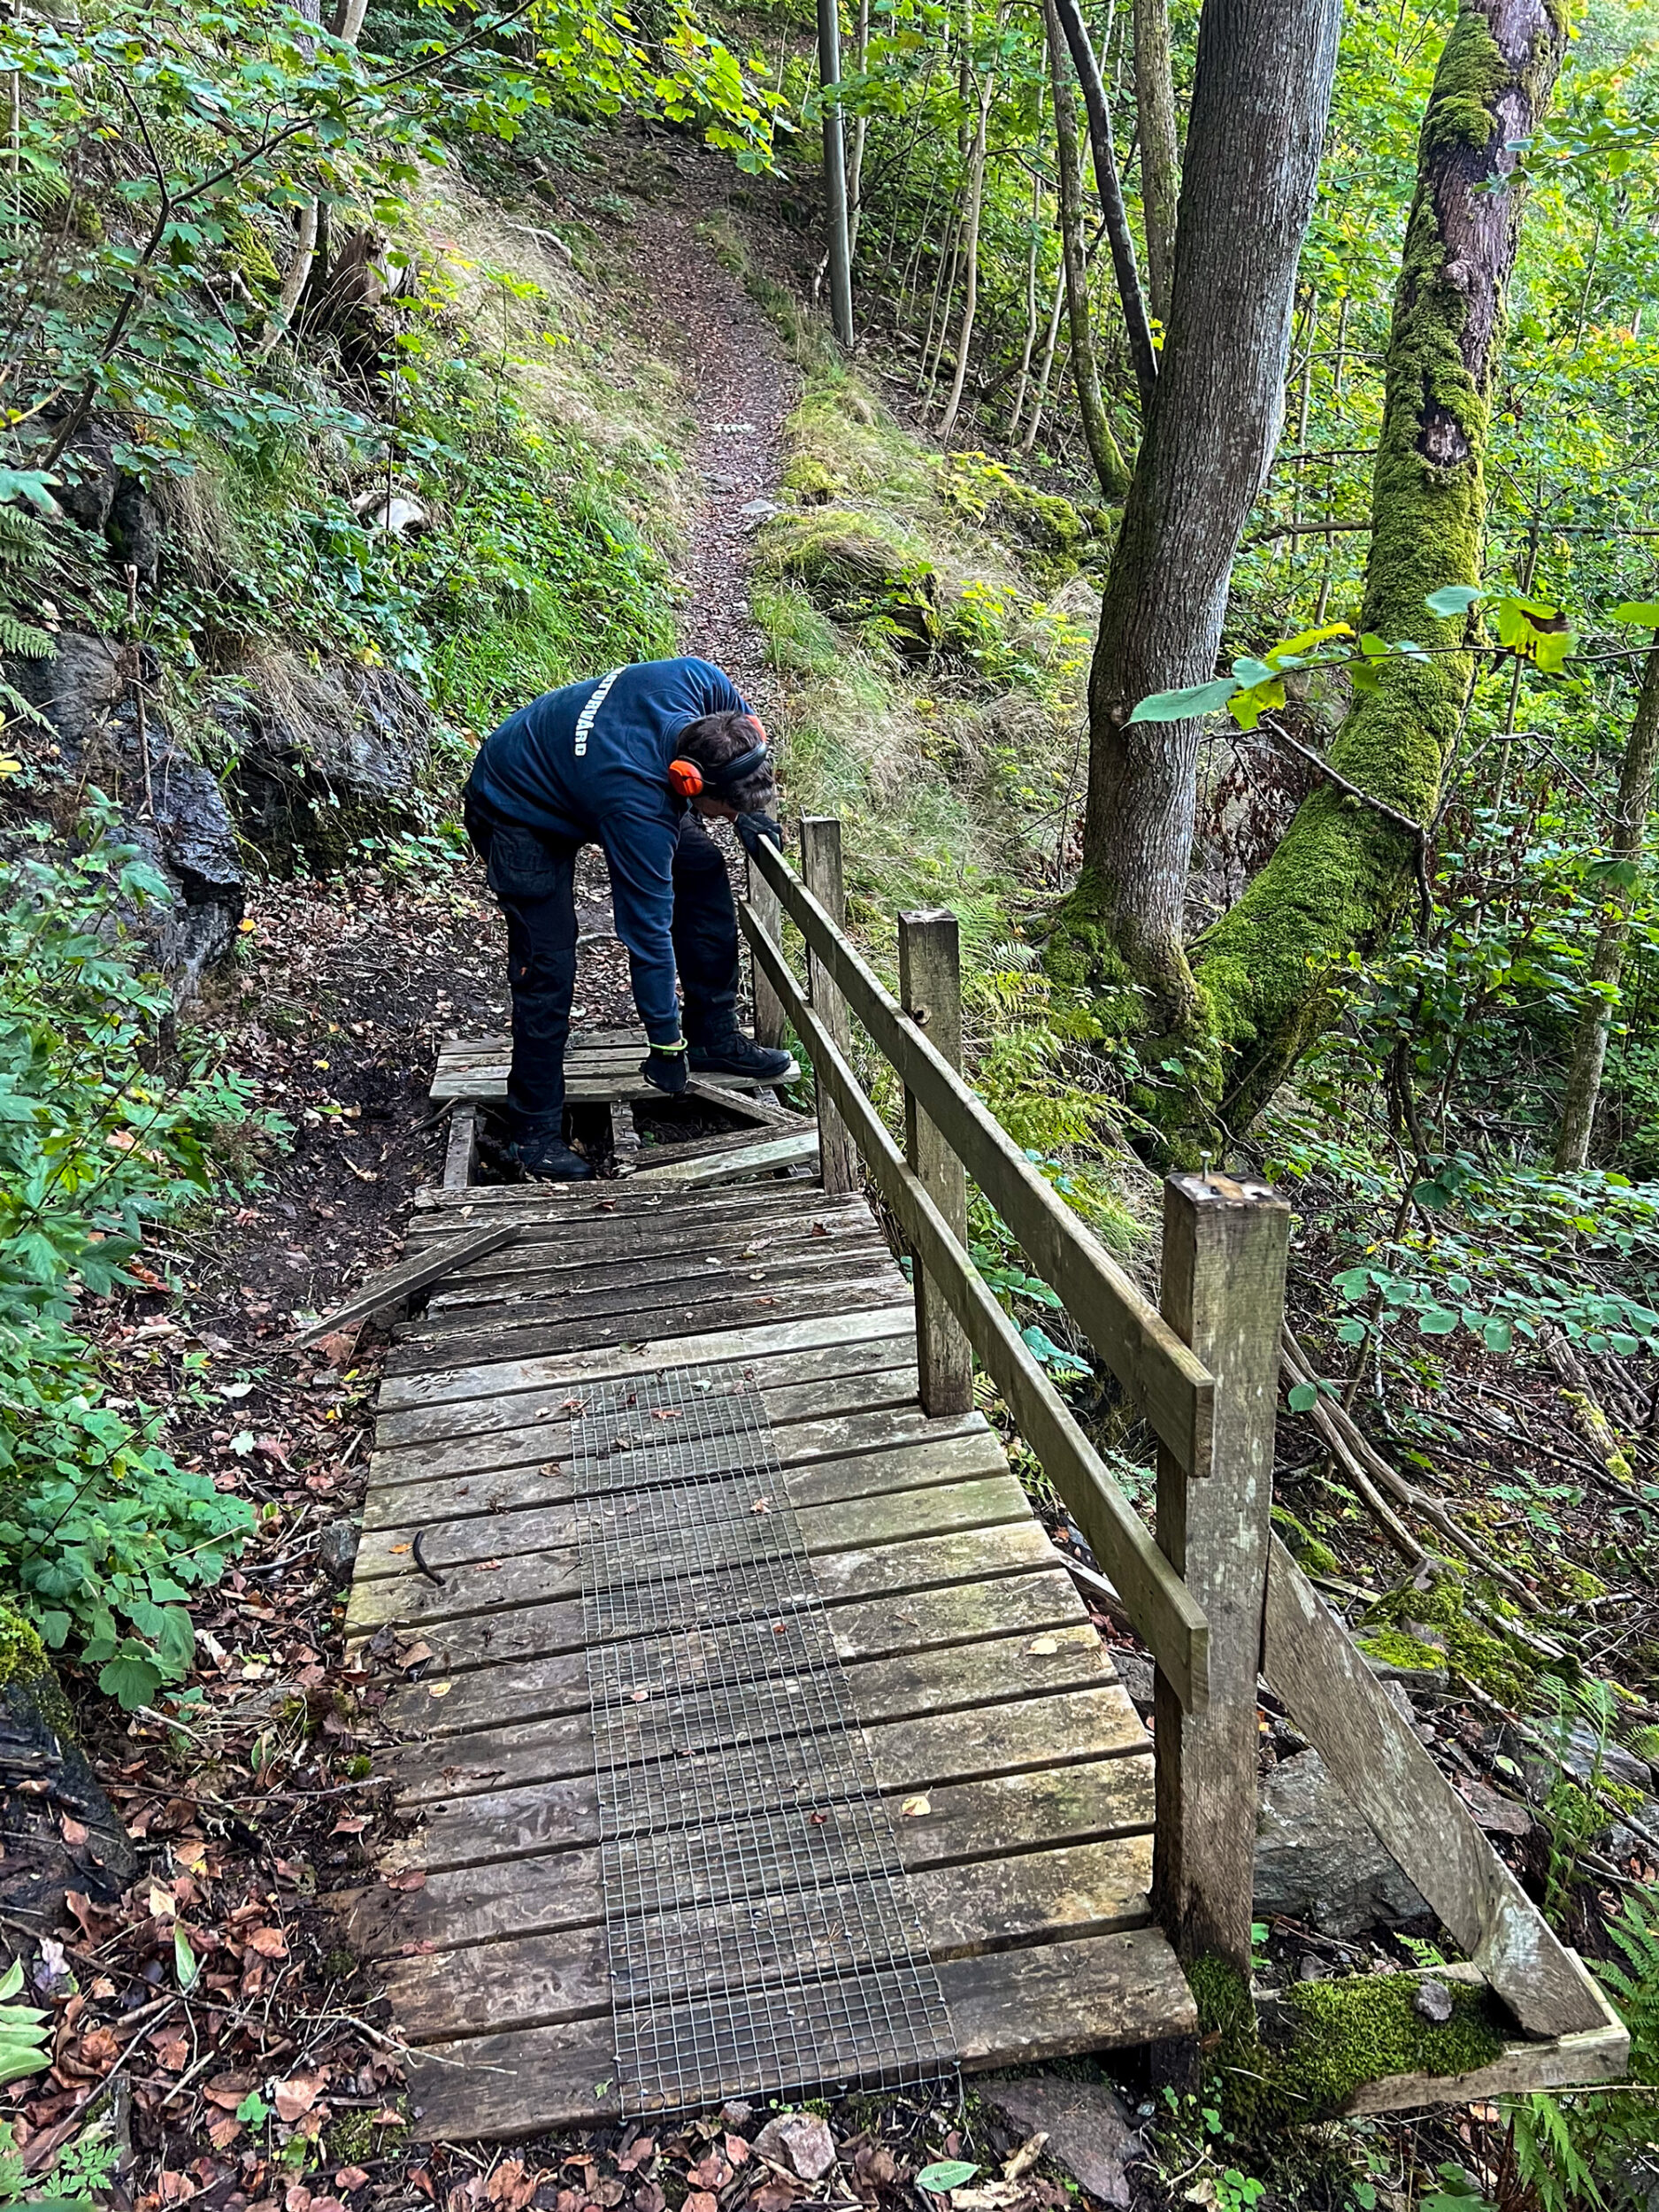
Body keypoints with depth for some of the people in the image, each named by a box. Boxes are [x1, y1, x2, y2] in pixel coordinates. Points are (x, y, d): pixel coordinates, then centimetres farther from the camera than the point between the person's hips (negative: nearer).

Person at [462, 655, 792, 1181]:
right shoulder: (637, 809, -41)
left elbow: (742, 718, 0)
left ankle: (715, 1038, 12)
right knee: (547, 969, -13)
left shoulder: (699, 681, -27)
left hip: (575, 762, 8)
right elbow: (648, 931, -31)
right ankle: (535, 1130, 2)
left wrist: (750, 813, -8)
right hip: (518, 813, -8)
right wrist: (664, 1043, -21)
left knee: (703, 872, 0)